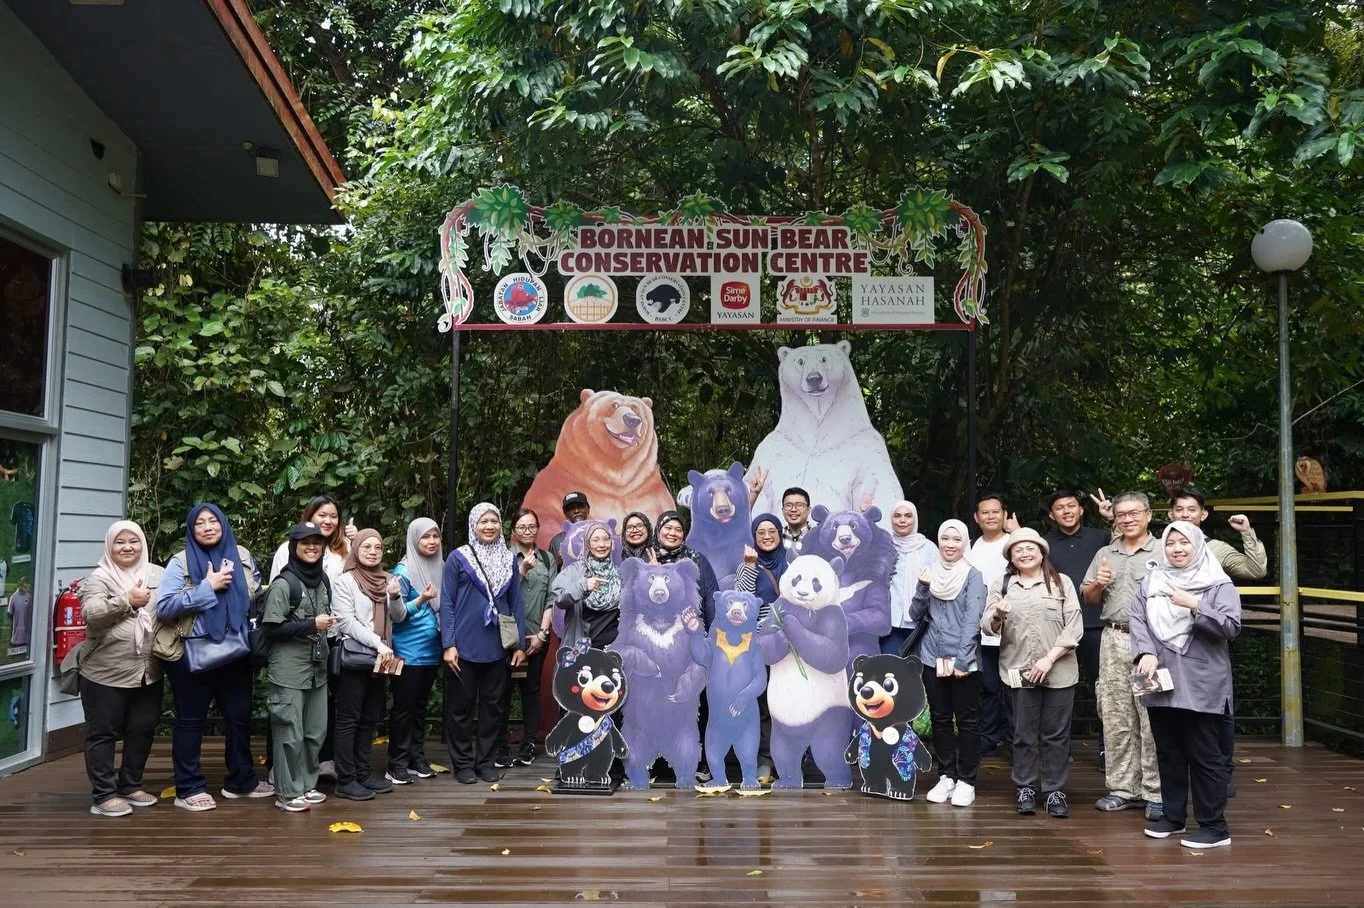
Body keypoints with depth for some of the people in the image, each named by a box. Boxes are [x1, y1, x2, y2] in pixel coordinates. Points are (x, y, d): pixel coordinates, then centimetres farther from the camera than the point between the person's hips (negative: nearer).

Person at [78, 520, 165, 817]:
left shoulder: (158, 576, 8)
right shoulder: (99, 578, -4)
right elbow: (91, 613, -19)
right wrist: (127, 601, -17)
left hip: (148, 673, 5)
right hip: (106, 674, -4)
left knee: (142, 730, 14)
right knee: (104, 734, 5)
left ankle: (130, 786, 29)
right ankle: (103, 795, 13)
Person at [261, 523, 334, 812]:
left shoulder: (323, 579, 9)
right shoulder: (284, 583, -12)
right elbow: (271, 628, -14)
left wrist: (327, 623, 8)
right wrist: (312, 625, -17)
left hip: (317, 665, 7)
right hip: (289, 668, -7)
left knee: (316, 731, 13)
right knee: (290, 733, -1)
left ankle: (306, 784, 26)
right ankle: (287, 792, 11)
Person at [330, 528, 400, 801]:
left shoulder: (387, 580, 11)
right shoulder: (345, 582, -6)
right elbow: (346, 622, -14)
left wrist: (396, 597, -10)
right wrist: (377, 643, -20)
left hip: (379, 659, 6)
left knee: (369, 719, 12)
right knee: (349, 719, -1)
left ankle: (364, 773, 20)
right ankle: (345, 780, 3)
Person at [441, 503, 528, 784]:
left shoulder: (510, 559, 7)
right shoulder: (458, 558, -3)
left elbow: (516, 603, 9)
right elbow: (447, 603, -4)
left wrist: (519, 643, 4)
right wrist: (448, 644, -10)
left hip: (497, 647, 3)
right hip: (464, 647, -3)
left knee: (493, 706, 9)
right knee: (461, 706, 6)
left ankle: (486, 761, 21)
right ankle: (463, 763, 18)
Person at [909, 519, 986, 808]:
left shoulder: (973, 575, -4)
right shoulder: (930, 573, 8)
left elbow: (972, 619, -11)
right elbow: (915, 616, 6)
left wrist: (962, 660, -17)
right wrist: (922, 588, -9)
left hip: (964, 659, -4)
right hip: (932, 658, 4)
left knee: (967, 720, 3)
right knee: (940, 719, 10)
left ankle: (966, 781, 10)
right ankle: (946, 776, 19)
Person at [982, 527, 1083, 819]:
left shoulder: (1062, 582, 3)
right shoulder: (1002, 585, 7)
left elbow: (1074, 628, -2)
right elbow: (987, 627, 1)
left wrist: (1049, 659, -12)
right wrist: (997, 615, -22)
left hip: (1059, 671, -1)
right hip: (1019, 671, 1)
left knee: (1056, 734, 5)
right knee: (1024, 734, 7)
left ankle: (1055, 791, 15)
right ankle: (1025, 789, 17)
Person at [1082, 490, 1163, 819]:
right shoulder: (1105, 555, 16)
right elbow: (1089, 600, 20)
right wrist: (1097, 584, 0)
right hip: (1113, 640, 5)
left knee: (1153, 718, -4)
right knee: (1116, 718, 8)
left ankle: (1155, 793, 5)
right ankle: (1123, 788, 18)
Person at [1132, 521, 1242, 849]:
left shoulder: (1218, 583, -2)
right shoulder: (1151, 583, 10)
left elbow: (1231, 626, -12)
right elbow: (1138, 620, 0)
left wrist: (1195, 606, -23)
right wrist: (1146, 653, -15)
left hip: (1201, 686, -4)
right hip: (1161, 683, 5)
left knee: (1205, 756, 1)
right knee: (1168, 753, 14)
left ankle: (1214, 826, 10)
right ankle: (1172, 816, 26)